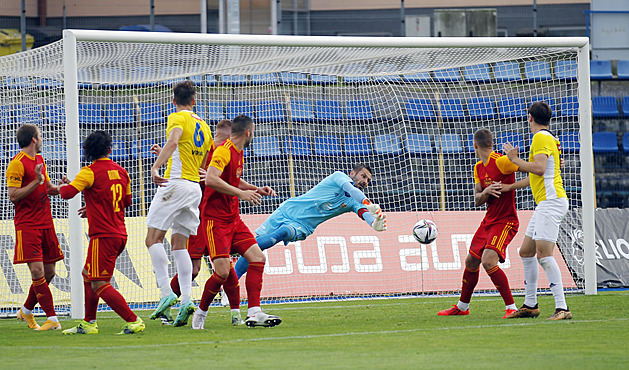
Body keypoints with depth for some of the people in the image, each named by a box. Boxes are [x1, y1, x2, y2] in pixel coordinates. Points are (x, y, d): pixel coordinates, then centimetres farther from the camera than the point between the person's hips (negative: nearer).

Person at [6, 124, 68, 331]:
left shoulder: (39, 160, 17)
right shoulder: (17, 164, -10)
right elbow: (13, 196, -16)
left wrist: (60, 187, 5)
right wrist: (36, 181, -21)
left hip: (45, 223, 8)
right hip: (27, 225, -8)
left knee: (48, 272, 8)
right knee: (37, 271, -13)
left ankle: (27, 310, 27)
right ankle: (52, 319, -14)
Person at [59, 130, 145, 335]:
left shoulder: (90, 172, -11)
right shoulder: (120, 171, 11)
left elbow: (68, 192, -21)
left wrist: (63, 185, 4)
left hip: (103, 236, -8)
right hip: (120, 234, 8)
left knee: (100, 285, -8)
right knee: (88, 275, 20)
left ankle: (133, 321, -14)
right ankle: (88, 323, 21)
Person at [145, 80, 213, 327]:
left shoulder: (178, 118, -2)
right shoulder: (203, 126, 20)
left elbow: (173, 141, -23)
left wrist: (155, 167, -36)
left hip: (176, 183, -7)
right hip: (196, 187, 7)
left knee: (153, 238, -4)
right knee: (179, 244, 7)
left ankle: (166, 292, -17)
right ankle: (187, 299, -7)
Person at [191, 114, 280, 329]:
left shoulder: (238, 154, 15)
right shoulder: (224, 152, -15)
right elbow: (211, 180, -28)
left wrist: (257, 190, 17)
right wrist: (241, 193, -25)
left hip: (234, 219, 9)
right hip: (216, 219, -9)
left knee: (258, 258, -3)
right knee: (222, 273, -14)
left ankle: (253, 313, -5)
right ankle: (200, 314, 7)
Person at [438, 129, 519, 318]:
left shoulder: (501, 162, -16)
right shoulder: (478, 168, 10)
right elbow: (477, 200, 6)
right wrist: (486, 192, -13)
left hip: (505, 222, -9)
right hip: (488, 221, 9)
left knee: (488, 261, -24)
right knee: (471, 262, 15)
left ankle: (511, 307, -15)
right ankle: (462, 306, 34)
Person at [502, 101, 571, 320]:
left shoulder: (541, 138, -9)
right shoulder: (548, 138, 22)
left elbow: (539, 169, -23)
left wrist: (515, 159, -11)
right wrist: (509, 187, 37)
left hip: (551, 201, -11)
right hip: (545, 203, 11)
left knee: (543, 254, -18)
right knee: (526, 252, 15)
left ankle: (562, 308, -23)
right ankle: (530, 305, 21)